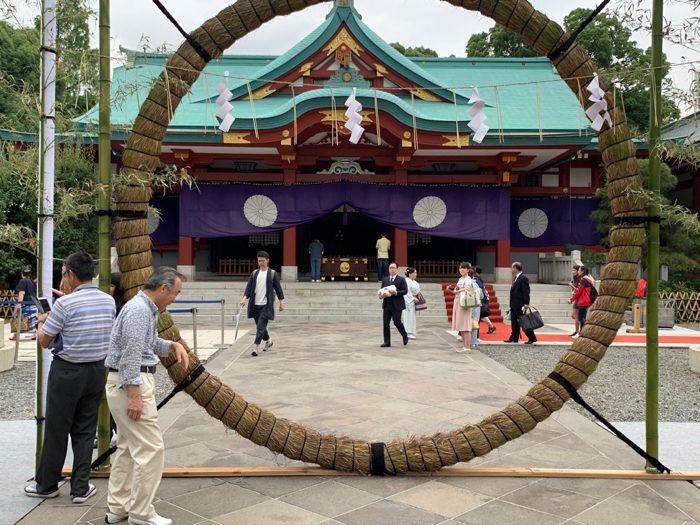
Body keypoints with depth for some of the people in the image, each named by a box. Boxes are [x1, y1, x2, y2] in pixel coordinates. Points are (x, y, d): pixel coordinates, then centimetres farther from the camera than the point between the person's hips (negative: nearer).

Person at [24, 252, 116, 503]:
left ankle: (46, 485, 23)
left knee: (56, 430, 9)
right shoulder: (109, 301, 0)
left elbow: (43, 340, -7)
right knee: (85, 431, 11)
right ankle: (80, 488, 15)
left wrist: (42, 321, 15)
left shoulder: (64, 304, -17)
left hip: (67, 372, -5)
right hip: (97, 370, 5)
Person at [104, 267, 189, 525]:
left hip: (132, 383, 11)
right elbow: (131, 354, -23)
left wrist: (174, 345, 9)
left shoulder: (147, 309, 14)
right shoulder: (138, 310, -18)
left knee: (128, 447, 16)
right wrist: (134, 395, -25)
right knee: (150, 449, -6)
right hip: (131, 384, -11)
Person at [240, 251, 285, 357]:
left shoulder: (273, 274, -1)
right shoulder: (254, 273, 8)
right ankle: (268, 341, 36)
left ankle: (256, 347, -14)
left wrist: (281, 302, -1)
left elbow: (278, 288, 1)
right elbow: (249, 287, 4)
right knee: (259, 326, 14)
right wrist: (244, 298, -11)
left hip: (266, 305, -5)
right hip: (255, 304, 5)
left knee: (261, 326, -13)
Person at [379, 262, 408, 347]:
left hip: (397, 305, -4)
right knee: (386, 323, 0)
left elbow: (405, 291, -6)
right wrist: (382, 294, -6)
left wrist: (396, 293, -20)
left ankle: (405, 336, 20)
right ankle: (387, 342, 6)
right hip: (387, 304, 4)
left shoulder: (401, 279, 1)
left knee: (397, 322, -6)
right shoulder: (385, 279, 14)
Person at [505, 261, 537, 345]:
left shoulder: (523, 278, -14)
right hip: (514, 304, 9)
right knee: (514, 322, 12)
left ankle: (532, 338, 4)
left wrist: (526, 303, -24)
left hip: (520, 305, -9)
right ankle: (514, 338, 19)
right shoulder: (515, 278, 14)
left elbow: (526, 292, -19)